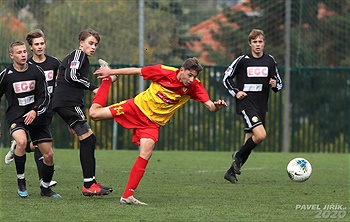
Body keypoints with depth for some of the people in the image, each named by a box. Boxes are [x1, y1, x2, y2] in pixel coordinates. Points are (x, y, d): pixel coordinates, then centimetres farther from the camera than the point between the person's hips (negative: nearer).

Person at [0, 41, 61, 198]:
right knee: (21, 141, -33)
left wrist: (35, 111, -16)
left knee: (49, 155, -1)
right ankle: (21, 181, -16)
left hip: (36, 118, 3)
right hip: (15, 118, -3)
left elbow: (45, 97, 2)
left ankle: (45, 188, 22)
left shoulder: (37, 71, 1)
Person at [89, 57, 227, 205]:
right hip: (136, 107, -1)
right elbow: (136, 71, -8)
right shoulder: (164, 72, -20)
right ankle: (108, 79, 28)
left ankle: (127, 196, -14)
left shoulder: (194, 86, -16)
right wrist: (110, 72, -2)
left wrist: (216, 106, -47)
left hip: (152, 123, 1)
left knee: (145, 155, -22)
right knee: (94, 113, 1)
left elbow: (210, 106, -23)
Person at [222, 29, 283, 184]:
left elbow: (279, 82, 14)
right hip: (246, 103, -5)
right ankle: (238, 156, 0)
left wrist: (275, 85, -8)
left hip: (261, 106, 5)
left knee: (250, 141, 6)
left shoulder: (270, 61, 6)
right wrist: (235, 92, -7)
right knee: (260, 135, -24)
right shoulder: (242, 60, -4)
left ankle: (231, 172, 17)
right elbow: (227, 78, 6)